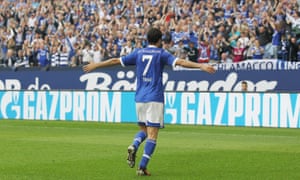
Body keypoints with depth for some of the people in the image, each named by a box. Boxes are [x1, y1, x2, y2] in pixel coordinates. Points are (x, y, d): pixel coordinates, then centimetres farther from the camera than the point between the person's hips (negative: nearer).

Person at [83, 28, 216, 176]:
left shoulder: (138, 53, 10)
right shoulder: (161, 53, 0)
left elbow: (115, 61, 14)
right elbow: (179, 62, -14)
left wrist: (95, 65, 24)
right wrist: (200, 66, -18)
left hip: (139, 98, 4)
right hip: (155, 98, -4)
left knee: (143, 130, 20)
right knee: (152, 135, -2)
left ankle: (133, 146, -12)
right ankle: (142, 167, -12)